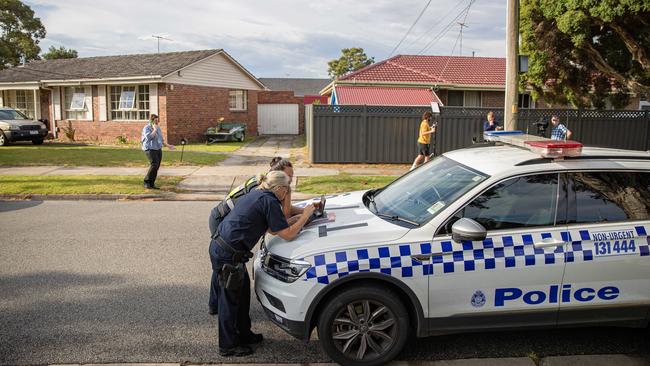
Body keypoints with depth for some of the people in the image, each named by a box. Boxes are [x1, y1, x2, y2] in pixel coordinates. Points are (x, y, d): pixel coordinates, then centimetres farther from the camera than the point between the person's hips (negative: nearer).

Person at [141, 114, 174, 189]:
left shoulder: (158, 128, 13)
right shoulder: (146, 128, -9)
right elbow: (149, 137, -26)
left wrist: (168, 146, 14)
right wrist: (154, 130, -19)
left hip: (158, 150, 7)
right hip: (150, 150, -7)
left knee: (156, 167, 1)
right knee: (154, 165, -20)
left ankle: (151, 184, 5)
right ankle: (146, 182, -9)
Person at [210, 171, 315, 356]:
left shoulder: (255, 194, 13)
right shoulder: (269, 201, -16)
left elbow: (273, 227, 19)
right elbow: (288, 234, -15)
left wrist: (300, 214, 14)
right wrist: (305, 216, -3)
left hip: (219, 245, 10)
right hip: (228, 255, -10)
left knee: (243, 290, 21)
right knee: (230, 298, 4)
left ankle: (244, 334, 36)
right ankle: (228, 346, 20)